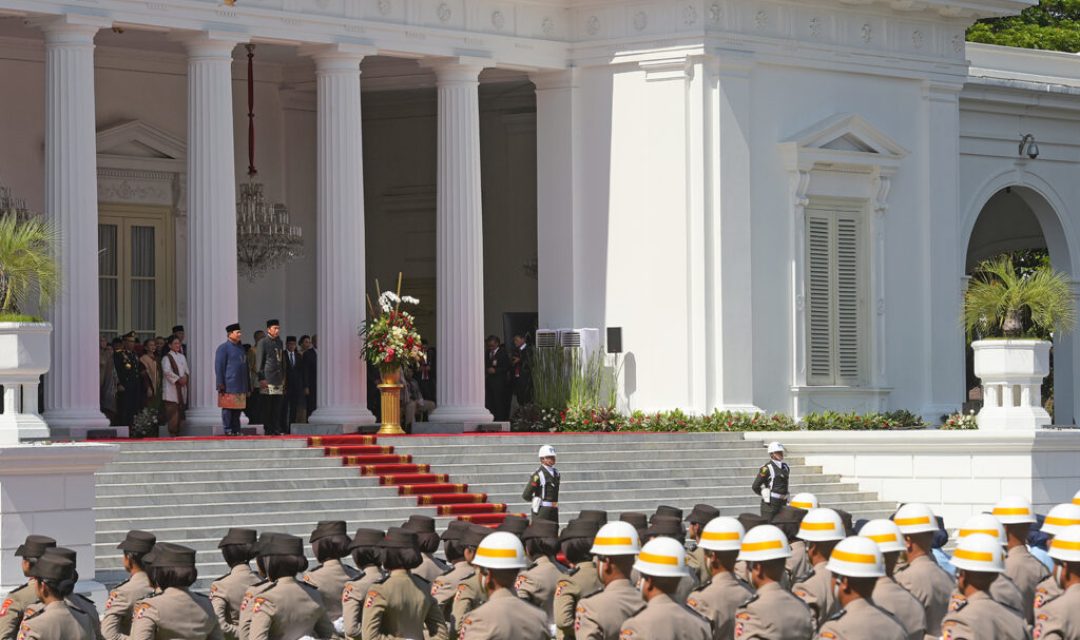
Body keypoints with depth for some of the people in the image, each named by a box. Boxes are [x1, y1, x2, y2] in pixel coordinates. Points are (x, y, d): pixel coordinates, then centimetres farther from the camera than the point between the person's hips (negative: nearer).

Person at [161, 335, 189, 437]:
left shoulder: (182, 357, 16)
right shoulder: (167, 357, -3)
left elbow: (187, 370, 14)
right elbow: (167, 371, -14)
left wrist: (185, 377, -7)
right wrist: (178, 379, -17)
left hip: (182, 387, 6)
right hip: (171, 387, -6)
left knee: (181, 409, 5)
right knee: (173, 410, -9)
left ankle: (178, 431, 11)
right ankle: (172, 432, -8)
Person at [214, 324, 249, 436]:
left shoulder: (241, 348, 17)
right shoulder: (223, 348, -4)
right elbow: (219, 366, -7)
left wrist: (247, 386, 19)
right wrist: (221, 384, -13)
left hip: (240, 387, 7)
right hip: (229, 385, -7)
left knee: (238, 409, 8)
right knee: (228, 408, -4)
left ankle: (236, 430, 13)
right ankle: (228, 430, -1)